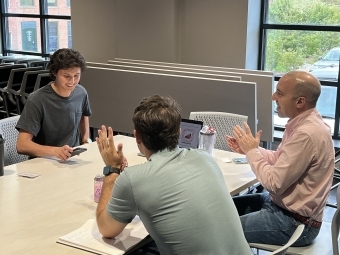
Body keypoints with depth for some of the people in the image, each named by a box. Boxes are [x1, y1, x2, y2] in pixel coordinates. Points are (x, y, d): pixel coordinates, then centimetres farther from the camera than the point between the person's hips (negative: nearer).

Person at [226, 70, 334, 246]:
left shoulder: (307, 134, -28)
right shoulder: (303, 123, 3)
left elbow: (274, 183, -25)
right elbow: (279, 159, 13)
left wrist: (251, 151, -12)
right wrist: (248, 149, -1)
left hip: (295, 222, -10)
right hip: (283, 203, 10)